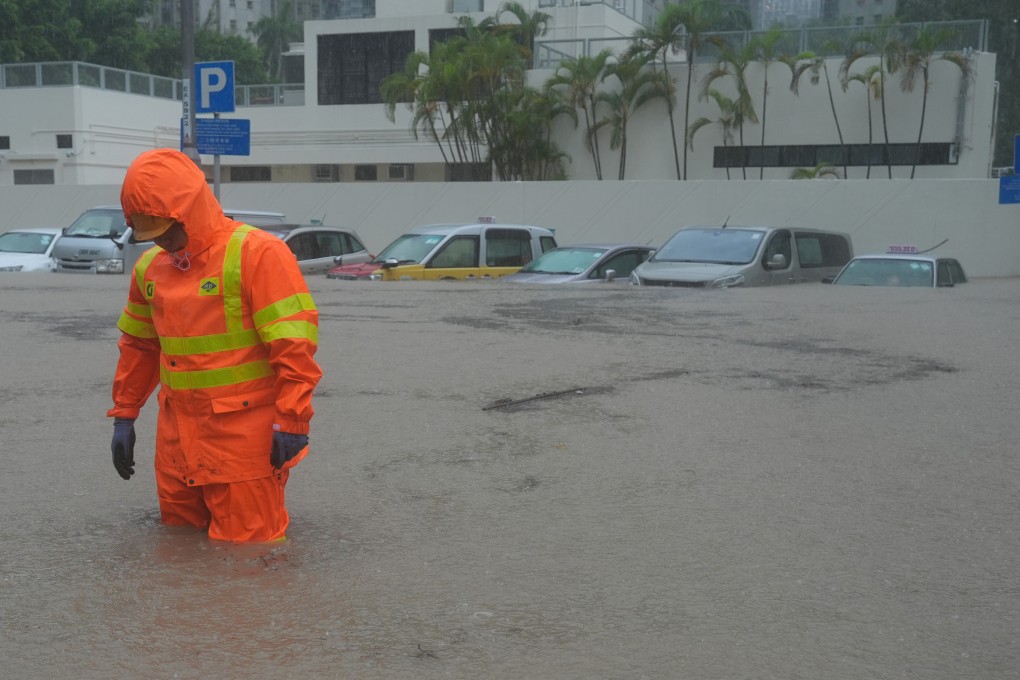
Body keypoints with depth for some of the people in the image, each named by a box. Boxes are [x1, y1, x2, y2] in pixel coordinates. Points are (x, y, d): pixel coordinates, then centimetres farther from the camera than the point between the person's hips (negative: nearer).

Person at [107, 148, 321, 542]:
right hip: (177, 436, 7)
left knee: (246, 537, 1)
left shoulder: (257, 254, -14)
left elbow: (294, 345, -16)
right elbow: (139, 346, 20)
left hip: (244, 434, -7)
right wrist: (124, 416, 19)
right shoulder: (150, 267, 9)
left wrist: (292, 422, -18)